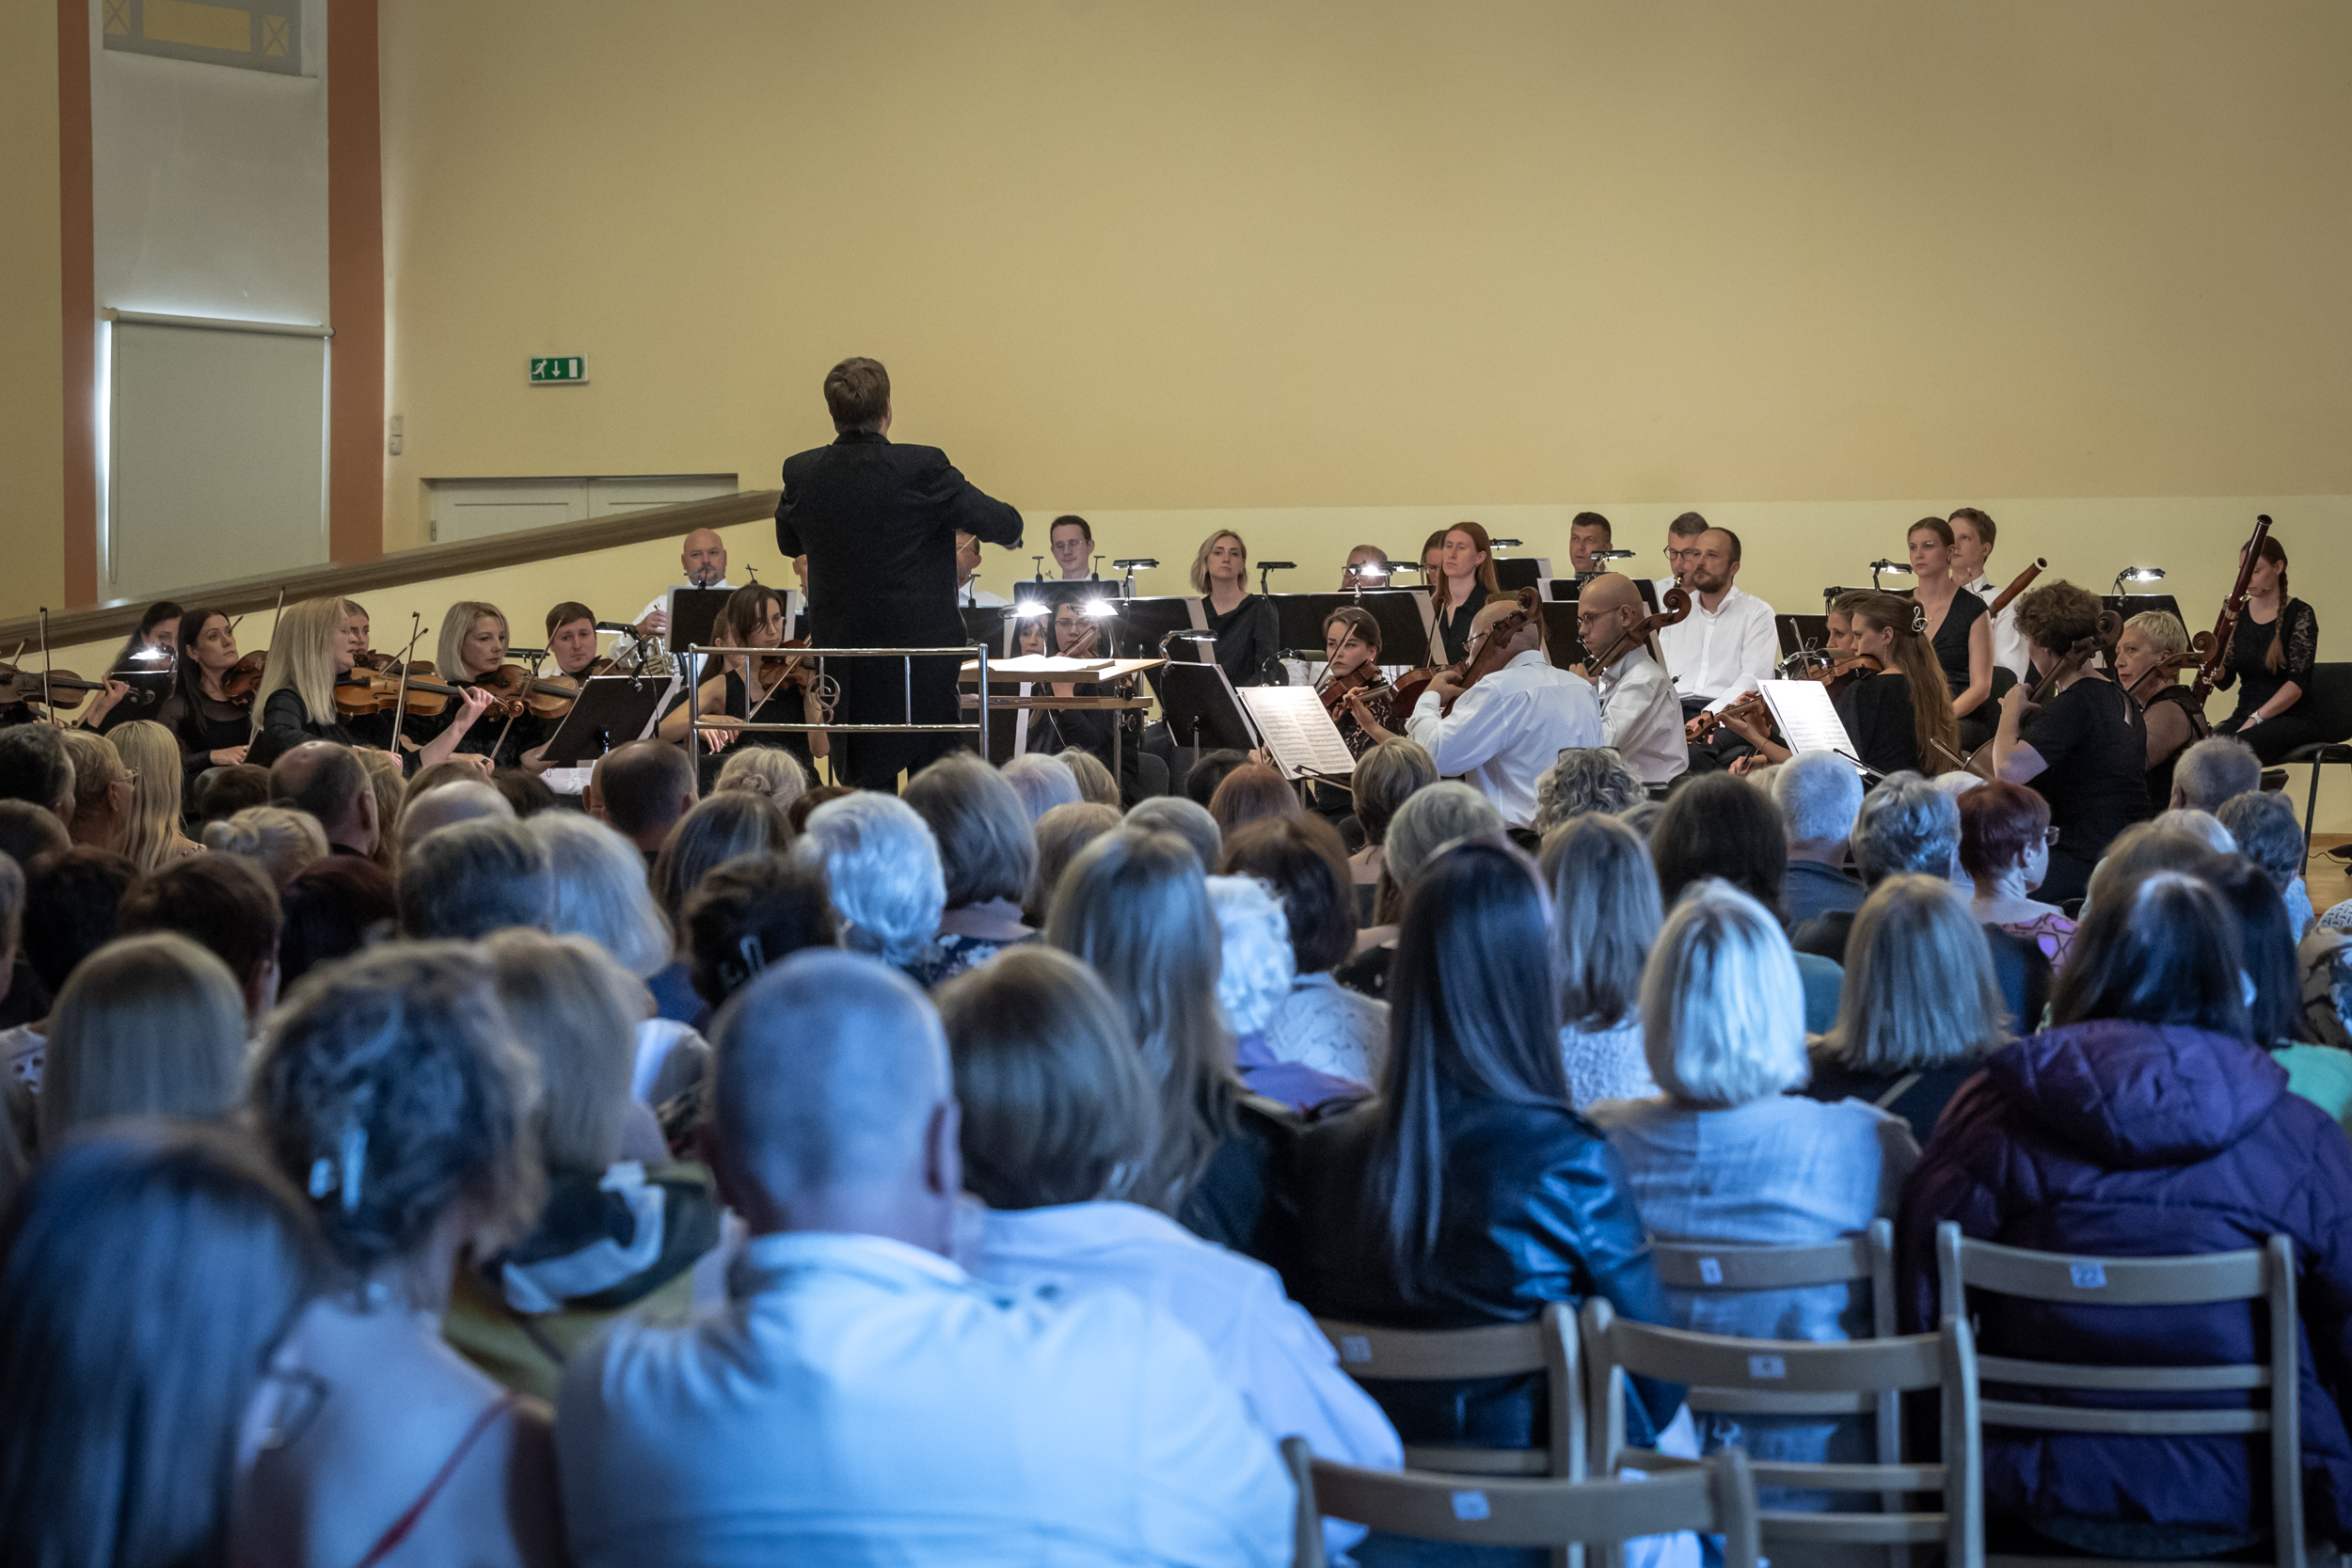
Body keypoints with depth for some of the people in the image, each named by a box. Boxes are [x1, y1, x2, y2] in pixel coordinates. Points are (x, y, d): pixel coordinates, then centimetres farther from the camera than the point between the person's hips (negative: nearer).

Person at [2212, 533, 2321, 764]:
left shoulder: (2299, 614, -4)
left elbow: (2298, 682, -13)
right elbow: (2225, 681, 8)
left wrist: (2257, 718, -23)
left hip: (2290, 717, -5)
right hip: (2244, 715, 5)